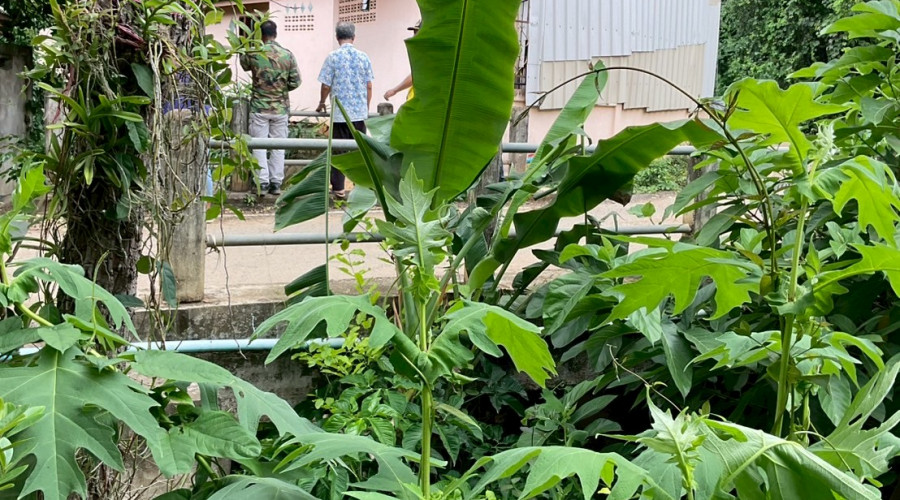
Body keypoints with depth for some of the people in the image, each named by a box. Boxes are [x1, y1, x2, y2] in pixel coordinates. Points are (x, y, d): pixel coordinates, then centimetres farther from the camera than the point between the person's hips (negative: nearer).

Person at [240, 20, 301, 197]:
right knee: (278, 146, 9)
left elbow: (244, 65, 16)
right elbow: (295, 82, -2)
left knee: (259, 146, 5)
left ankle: (263, 183, 1)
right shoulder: (287, 55, -4)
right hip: (281, 108, 2)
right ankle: (276, 182, 10)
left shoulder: (253, 53, -6)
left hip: (259, 107, -1)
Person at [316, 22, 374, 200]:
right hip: (360, 112, 3)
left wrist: (321, 103, 14)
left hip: (340, 113, -2)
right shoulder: (363, 57, 1)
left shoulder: (332, 57, -7)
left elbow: (326, 85, -5)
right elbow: (369, 86, 4)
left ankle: (338, 189, 7)